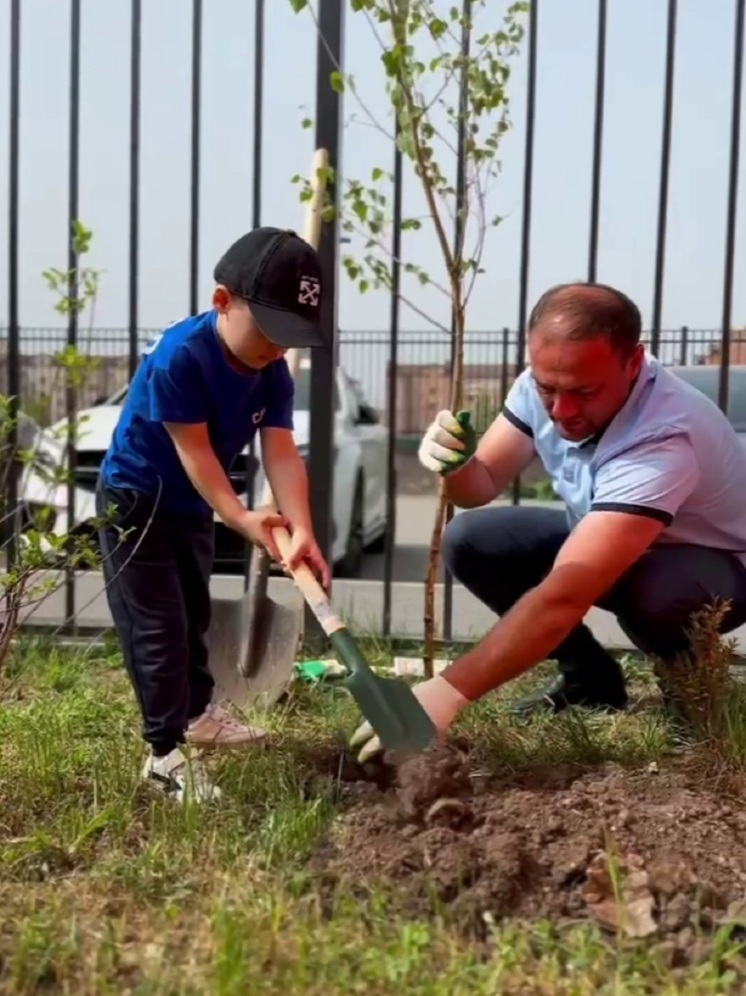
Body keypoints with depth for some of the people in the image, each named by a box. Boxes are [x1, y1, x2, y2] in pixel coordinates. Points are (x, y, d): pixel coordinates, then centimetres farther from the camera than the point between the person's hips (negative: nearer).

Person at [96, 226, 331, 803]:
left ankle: (197, 713, 40)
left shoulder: (273, 373, -10)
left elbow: (282, 453, -18)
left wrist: (302, 530, -31)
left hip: (193, 505, 8)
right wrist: (241, 518, -37)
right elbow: (194, 451, -30)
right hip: (134, 499, -8)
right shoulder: (178, 357, -31)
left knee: (194, 614, 21)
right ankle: (167, 751, 0)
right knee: (157, 625, -8)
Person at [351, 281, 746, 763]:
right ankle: (590, 678, 2)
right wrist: (454, 466, -35)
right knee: (470, 541, -14)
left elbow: (566, 596, -49)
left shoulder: (662, 439, -41)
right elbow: (484, 482, -9)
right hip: (603, 538, 6)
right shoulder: (545, 384, -20)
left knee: (653, 593, -41)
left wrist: (450, 691, -53)